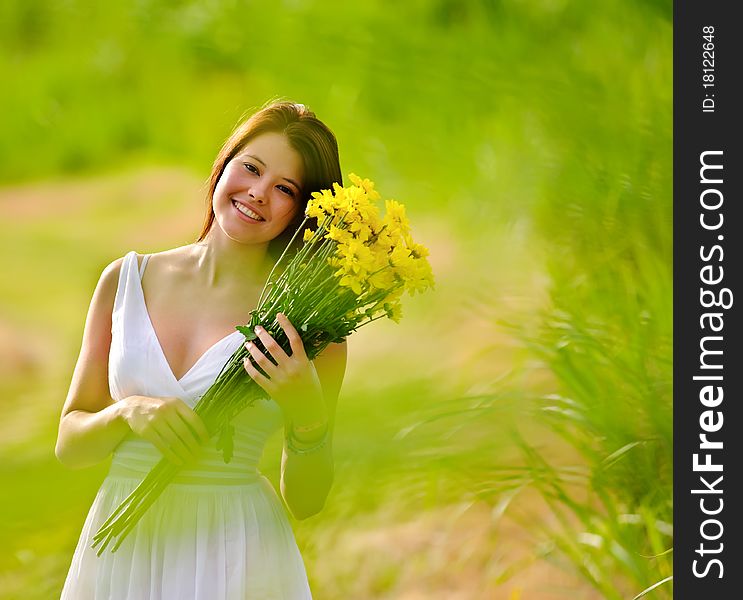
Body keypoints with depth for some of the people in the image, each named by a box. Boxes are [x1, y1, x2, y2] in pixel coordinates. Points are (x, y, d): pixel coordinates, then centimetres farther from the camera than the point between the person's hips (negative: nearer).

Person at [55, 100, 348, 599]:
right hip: (121, 552, 2)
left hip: (236, 556, -2)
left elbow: (306, 501, -3)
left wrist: (307, 415, -19)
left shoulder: (307, 319, -5)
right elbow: (70, 445, 4)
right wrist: (129, 412, -15)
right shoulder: (127, 279, 2)